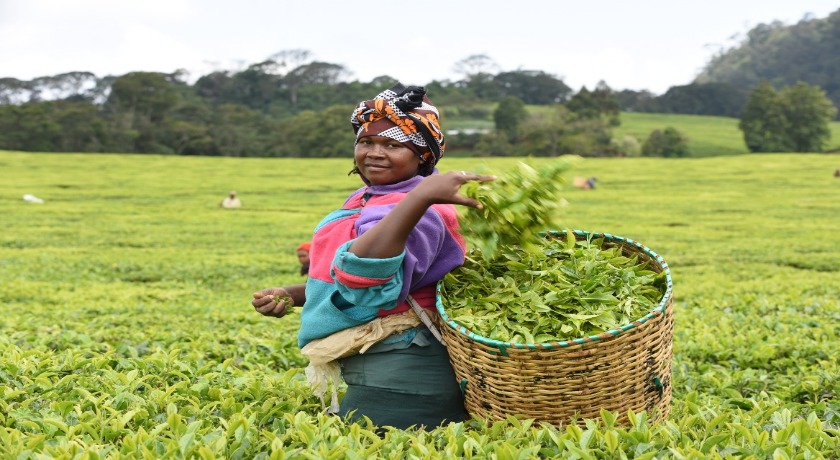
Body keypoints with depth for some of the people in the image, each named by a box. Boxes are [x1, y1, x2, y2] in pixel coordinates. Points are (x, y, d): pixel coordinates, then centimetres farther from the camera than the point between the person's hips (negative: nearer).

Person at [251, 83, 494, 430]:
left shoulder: (418, 212, -21)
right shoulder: (365, 200, 12)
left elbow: (364, 275, -40)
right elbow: (338, 276, 25)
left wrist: (421, 196, -47)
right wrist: (291, 294, 10)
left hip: (399, 381, -10)